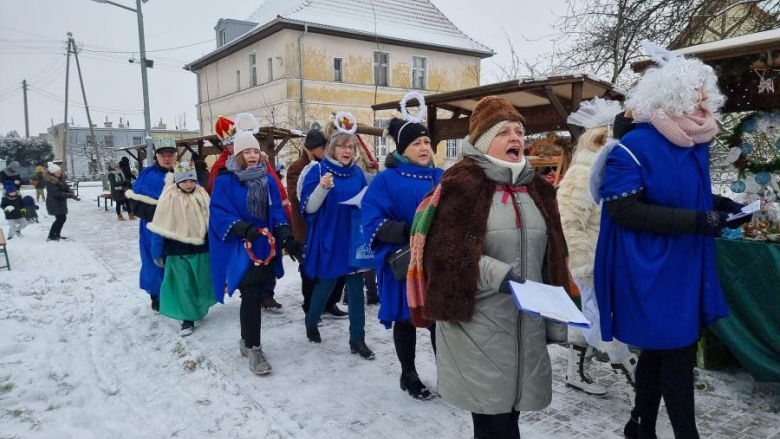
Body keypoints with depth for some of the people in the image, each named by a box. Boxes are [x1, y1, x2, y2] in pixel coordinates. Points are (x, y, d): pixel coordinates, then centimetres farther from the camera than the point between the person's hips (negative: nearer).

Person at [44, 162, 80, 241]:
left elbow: (65, 186, 9)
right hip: (54, 203, -9)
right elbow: (57, 193, -25)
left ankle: (57, 235, 26)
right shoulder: (50, 182, -22)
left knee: (62, 218, 13)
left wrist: (71, 193, -12)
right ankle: (51, 236, -6)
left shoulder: (60, 177, 3)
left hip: (61, 202, 9)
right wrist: (70, 195, -30)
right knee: (60, 218, -12)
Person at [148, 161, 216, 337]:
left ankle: (198, 309, 38)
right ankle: (188, 318, 9)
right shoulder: (169, 198, -12)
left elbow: (211, 220, 13)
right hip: (178, 249, -4)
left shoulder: (202, 195, 2)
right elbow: (160, 227, -8)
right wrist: (158, 251, -6)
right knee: (184, 286, -1)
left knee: (201, 283, 16)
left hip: (201, 248, 4)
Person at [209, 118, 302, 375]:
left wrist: (287, 238, -10)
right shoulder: (224, 182, -5)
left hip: (266, 248, 5)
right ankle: (253, 349, 3)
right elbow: (219, 213, -11)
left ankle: (247, 340, 30)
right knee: (251, 298, -8)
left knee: (255, 297, 12)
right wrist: (245, 229, -25)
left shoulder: (268, 181, 8)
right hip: (240, 250, -5)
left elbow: (277, 212, 4)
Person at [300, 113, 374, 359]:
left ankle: (357, 340, 15)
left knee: (356, 287, 4)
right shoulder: (318, 170, -8)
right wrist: (322, 188, -29)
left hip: (353, 238, 4)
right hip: (328, 239, -4)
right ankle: (311, 324, 38)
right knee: (326, 284, 9)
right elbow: (309, 208, -13)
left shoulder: (357, 173, 5)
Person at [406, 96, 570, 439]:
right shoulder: (461, 185, -8)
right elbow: (445, 251, -15)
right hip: (477, 324, -6)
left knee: (509, 410, 15)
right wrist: (498, 274, -25)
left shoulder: (537, 189, 13)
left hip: (526, 322, 6)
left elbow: (552, 259, 17)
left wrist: (555, 319, 15)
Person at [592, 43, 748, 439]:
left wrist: (716, 205, 0)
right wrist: (697, 220, -24)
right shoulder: (634, 148, -17)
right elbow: (624, 210, -23)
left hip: (684, 268, 9)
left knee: (660, 348, 18)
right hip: (652, 271, -9)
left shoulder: (695, 145, 9)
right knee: (676, 352, -1)